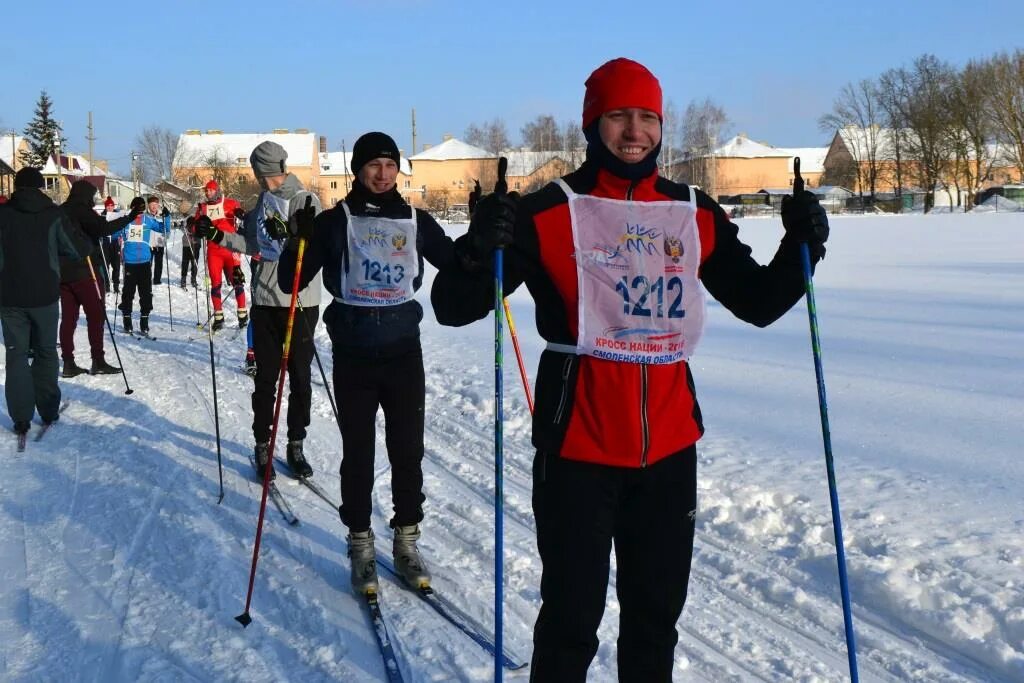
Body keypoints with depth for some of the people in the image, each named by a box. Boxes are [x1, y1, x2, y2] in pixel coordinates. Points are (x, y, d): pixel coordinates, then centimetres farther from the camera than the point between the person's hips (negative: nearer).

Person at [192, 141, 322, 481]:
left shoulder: (307, 201, -5)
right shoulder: (261, 204, 12)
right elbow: (252, 246, 15)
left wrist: (287, 234, -30)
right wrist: (217, 235, 5)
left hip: (301, 301, -4)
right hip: (265, 300, 4)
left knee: (300, 377, 6)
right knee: (265, 377, 6)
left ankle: (296, 445, 18)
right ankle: (263, 446, 16)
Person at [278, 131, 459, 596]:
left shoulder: (416, 221, 5)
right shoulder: (335, 221, -2)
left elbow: (456, 263, 11)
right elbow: (290, 283, -4)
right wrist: (299, 240, -22)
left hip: (404, 351, 2)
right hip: (353, 354, -2)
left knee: (408, 451, 6)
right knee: (358, 453, 5)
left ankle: (407, 542, 20)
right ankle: (361, 546, 19)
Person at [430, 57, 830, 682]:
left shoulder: (696, 214, 6)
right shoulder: (550, 213, -7)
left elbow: (758, 303, 14)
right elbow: (454, 307, -10)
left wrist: (800, 248, -3)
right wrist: (479, 249, -30)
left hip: (670, 444, 4)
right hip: (578, 446, -4)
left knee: (657, 612, 17)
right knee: (573, 615, 5)